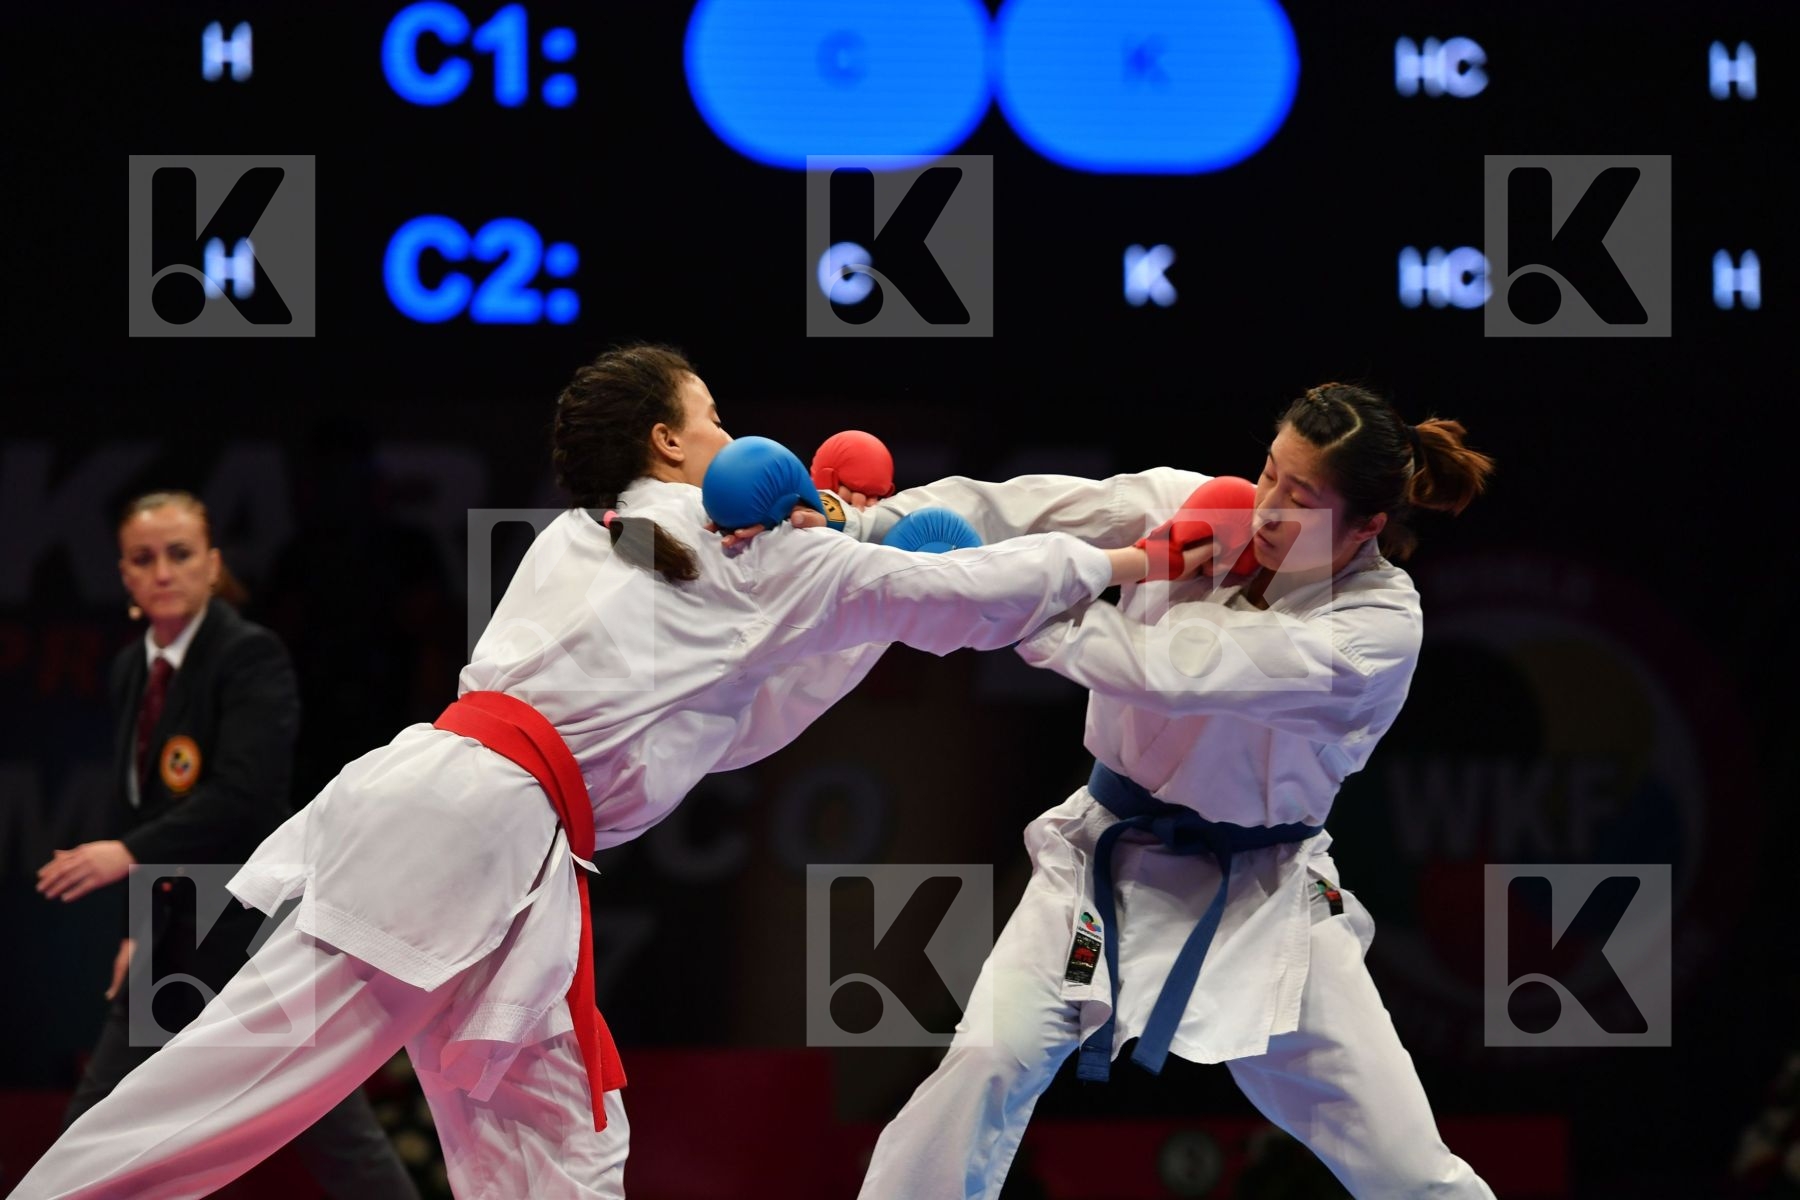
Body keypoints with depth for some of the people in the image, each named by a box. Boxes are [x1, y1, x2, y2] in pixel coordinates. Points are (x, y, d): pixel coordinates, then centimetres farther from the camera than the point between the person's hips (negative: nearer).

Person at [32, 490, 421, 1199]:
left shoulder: (251, 655, -12)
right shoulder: (132, 669, 11)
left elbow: (244, 795, -23)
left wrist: (131, 855, -27)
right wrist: (144, 924, 12)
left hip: (261, 934, -8)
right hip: (180, 942, 8)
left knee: (337, 1142, -4)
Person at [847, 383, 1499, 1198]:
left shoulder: (1381, 626, -22)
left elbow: (1177, 670, -31)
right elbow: (1020, 512, -18)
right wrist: (862, 527, -33)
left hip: (1261, 891, -2)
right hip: (1114, 855, 2)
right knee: (989, 1061, -19)